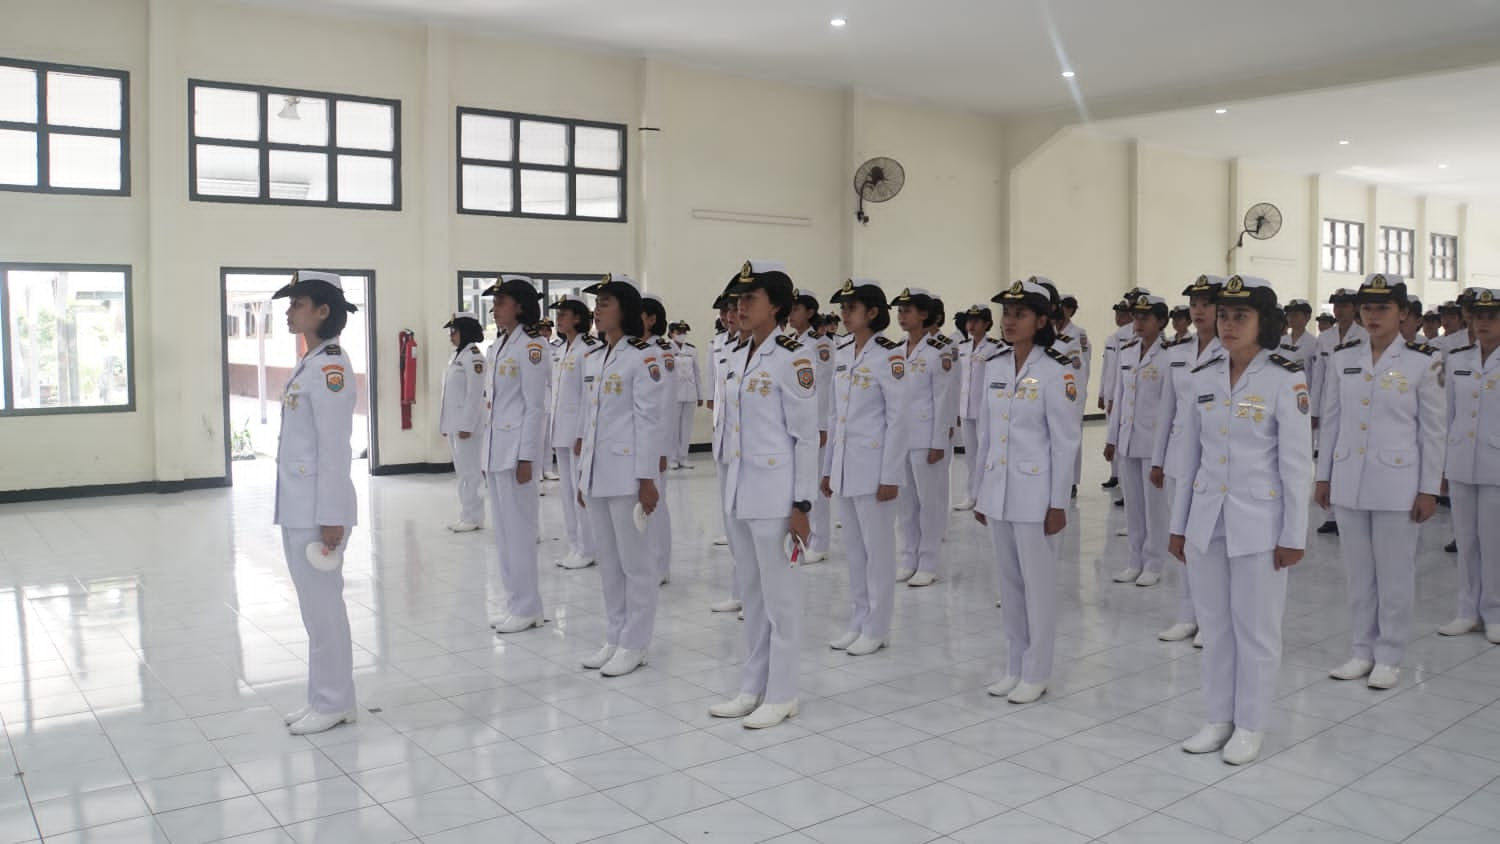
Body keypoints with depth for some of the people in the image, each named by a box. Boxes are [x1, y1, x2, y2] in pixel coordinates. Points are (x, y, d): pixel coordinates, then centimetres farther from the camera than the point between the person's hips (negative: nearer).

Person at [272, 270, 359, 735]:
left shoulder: (331, 366, -15)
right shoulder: (309, 364, 14)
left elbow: (334, 447, -19)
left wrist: (331, 516, -19)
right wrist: (301, 507, 19)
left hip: (318, 507, -9)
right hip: (297, 505, 9)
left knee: (323, 605, 0)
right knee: (316, 605, 15)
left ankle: (334, 702, 12)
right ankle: (325, 698, 25)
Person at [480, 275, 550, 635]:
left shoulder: (531, 346, -12)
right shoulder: (496, 347, 13)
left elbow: (535, 406, -15)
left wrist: (526, 457, -17)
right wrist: (486, 452, 15)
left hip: (517, 449, -9)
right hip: (495, 449, 9)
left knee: (519, 528, -2)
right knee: (503, 530, 12)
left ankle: (527, 607, 7)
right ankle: (514, 602, 21)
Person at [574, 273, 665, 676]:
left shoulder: (645, 355, -10)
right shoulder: (592, 357, 13)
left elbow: (649, 419, -13)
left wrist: (647, 478, -15)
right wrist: (582, 474, 16)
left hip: (628, 473, -8)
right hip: (596, 472, 8)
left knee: (636, 561, 3)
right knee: (608, 561, 14)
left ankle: (634, 644, 13)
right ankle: (614, 638, 24)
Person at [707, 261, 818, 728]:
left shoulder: (793, 358, -13)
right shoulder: (737, 357, 11)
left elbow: (807, 436, -13)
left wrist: (801, 505, -15)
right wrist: (732, 487, 17)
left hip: (775, 493, -8)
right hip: (739, 492, 8)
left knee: (780, 596, 3)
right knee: (752, 595, 15)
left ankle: (781, 695, 16)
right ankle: (752, 688, 26)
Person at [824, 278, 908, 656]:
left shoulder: (889, 355, -12)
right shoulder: (841, 354, 10)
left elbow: (898, 418, -13)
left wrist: (890, 476, -15)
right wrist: (828, 467, 14)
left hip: (874, 464, -7)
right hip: (845, 464, 7)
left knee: (878, 548, 3)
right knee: (854, 548, 14)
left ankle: (876, 628, 14)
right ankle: (859, 622, 25)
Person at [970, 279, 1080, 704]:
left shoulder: (1056, 372, -11)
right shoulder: (993, 366, 7)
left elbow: (1066, 441, -11)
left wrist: (1058, 503, -12)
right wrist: (978, 491, 12)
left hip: (1035, 493, -6)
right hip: (998, 491, 6)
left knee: (1038, 583, 4)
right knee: (1010, 583, 14)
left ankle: (1036, 673, 16)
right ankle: (1014, 667, 25)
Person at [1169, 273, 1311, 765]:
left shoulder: (1285, 379, -9)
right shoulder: (1201, 378, 4)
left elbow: (1297, 462, -8)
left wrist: (1293, 535, -9)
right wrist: (1179, 524, 10)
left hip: (1258, 522, -4)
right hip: (1207, 521, 4)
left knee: (1255, 627, 7)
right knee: (1214, 624, 12)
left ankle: (1250, 725, 21)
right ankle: (1219, 717, 26)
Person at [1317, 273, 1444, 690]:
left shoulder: (1423, 361, -5)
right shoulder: (1342, 356, 4)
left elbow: (1433, 430, -3)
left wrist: (1429, 489, -5)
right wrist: (1323, 476, 8)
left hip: (1396, 483, -3)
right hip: (1348, 481, 3)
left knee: (1394, 574, 5)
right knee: (1358, 572, 11)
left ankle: (1389, 656, 18)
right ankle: (1363, 650, 23)